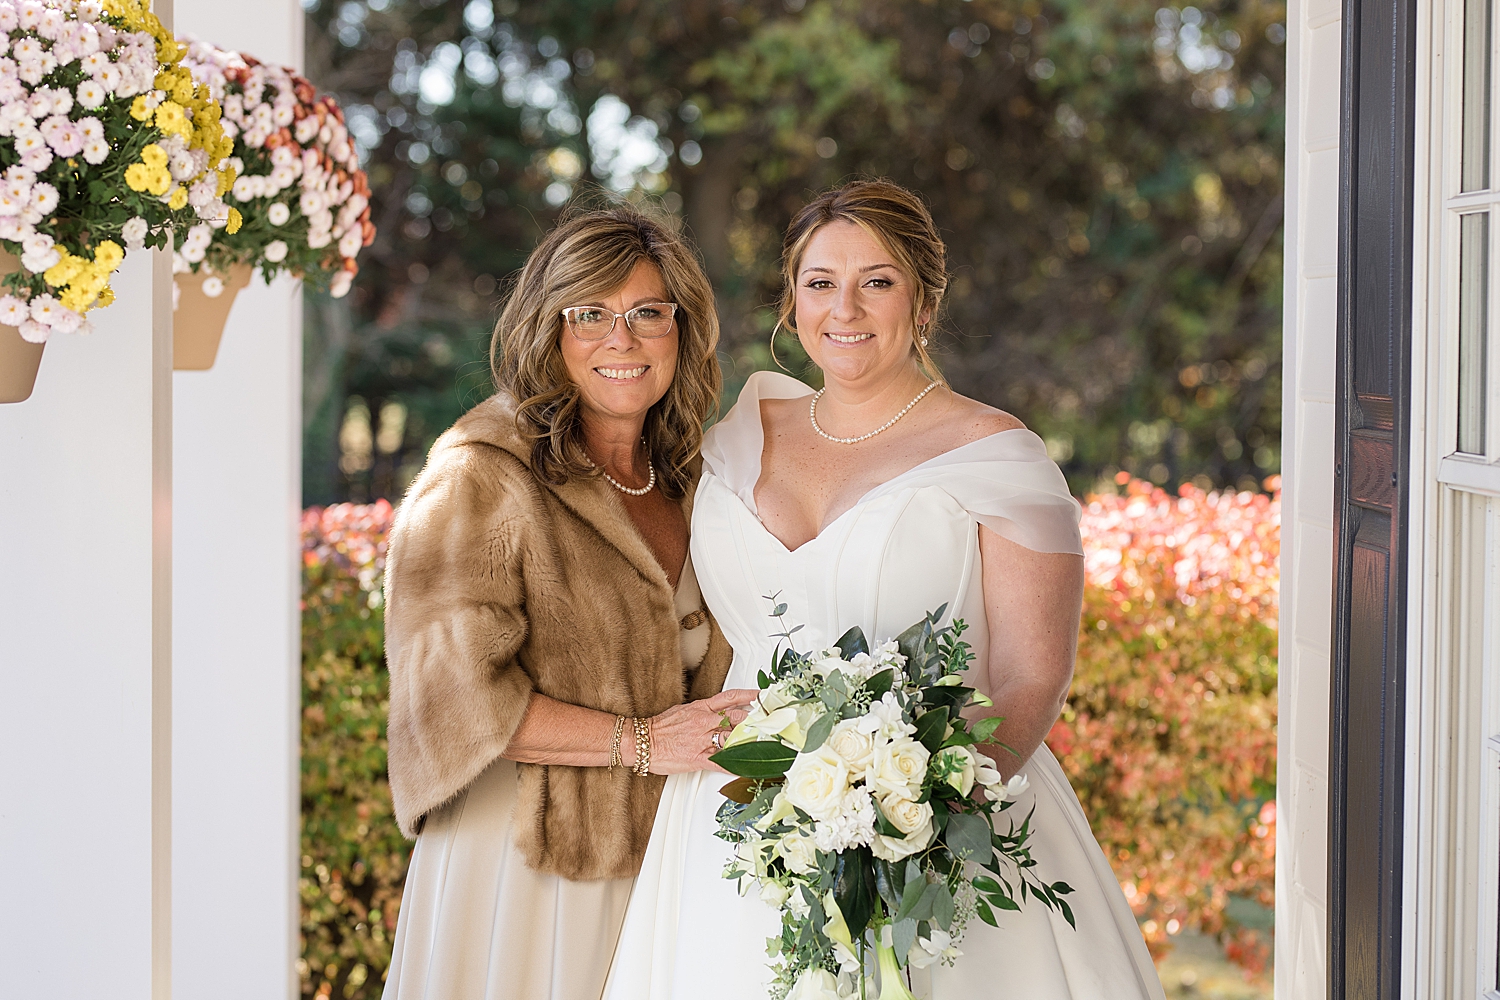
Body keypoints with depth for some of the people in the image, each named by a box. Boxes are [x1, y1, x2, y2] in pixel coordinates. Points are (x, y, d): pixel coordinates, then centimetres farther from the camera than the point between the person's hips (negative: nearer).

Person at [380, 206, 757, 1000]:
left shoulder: (685, 482, 11)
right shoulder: (480, 478, -12)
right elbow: (450, 688, -18)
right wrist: (638, 741, -17)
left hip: (656, 863, 6)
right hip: (526, 862, -6)